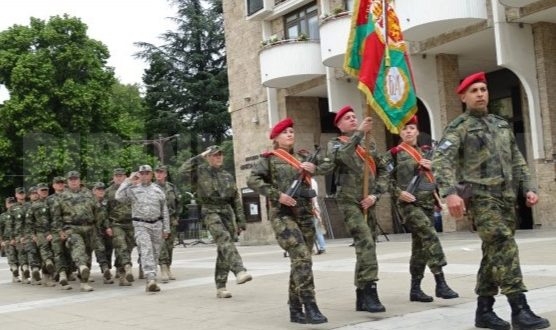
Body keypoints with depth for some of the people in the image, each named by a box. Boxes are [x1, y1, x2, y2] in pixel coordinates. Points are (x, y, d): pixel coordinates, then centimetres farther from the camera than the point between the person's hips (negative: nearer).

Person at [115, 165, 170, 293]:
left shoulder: (158, 190, 11)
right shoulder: (133, 189, 4)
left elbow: (164, 210, 13)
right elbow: (119, 197, -14)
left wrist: (166, 228, 10)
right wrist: (128, 181, -10)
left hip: (157, 224, 3)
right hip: (141, 225, -3)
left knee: (155, 253, 7)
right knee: (146, 251, -18)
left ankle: (151, 281, 16)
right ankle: (151, 279, -28)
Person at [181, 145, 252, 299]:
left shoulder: (228, 176, 17)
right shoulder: (201, 171, 6)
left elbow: (236, 200, 16)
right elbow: (184, 172, -14)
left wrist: (240, 221, 10)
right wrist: (198, 157, -7)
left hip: (227, 212, 5)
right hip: (210, 212, -5)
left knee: (224, 250, 3)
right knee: (224, 239, -28)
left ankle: (220, 287, 9)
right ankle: (239, 270, -42)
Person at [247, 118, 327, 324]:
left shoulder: (301, 159, 19)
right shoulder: (269, 159, 3)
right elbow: (252, 180, -9)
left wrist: (312, 168, -11)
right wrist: (277, 195, -17)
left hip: (305, 213, 6)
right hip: (283, 214, -6)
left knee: (300, 261, 7)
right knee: (301, 257, -19)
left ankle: (295, 309, 15)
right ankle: (310, 307, -18)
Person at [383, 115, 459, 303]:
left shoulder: (426, 152, 16)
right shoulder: (394, 154, 0)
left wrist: (432, 167, 1)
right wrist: (399, 192, -17)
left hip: (428, 202, 6)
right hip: (409, 203, -6)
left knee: (420, 245, 8)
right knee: (430, 237, -21)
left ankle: (415, 289, 16)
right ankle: (440, 284, -21)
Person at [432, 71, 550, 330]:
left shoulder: (502, 124, 20)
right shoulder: (458, 127, -2)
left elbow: (517, 161, 23)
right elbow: (441, 162, -15)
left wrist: (528, 187, 10)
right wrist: (450, 192, -29)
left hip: (507, 196, 7)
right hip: (480, 196, -7)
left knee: (495, 252, 7)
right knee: (504, 247, -17)